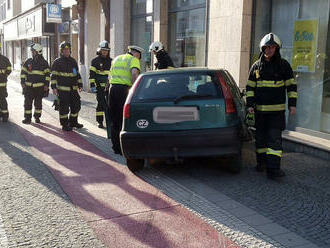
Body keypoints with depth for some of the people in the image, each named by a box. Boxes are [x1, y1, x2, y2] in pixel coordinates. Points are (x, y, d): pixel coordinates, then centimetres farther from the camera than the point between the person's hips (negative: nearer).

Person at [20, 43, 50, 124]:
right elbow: (23, 72, 11)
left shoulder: (44, 63, 2)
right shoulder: (28, 61, 7)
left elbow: (47, 74, 1)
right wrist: (23, 82, 2)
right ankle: (27, 118, 6)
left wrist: (46, 84, -6)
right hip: (29, 86, 1)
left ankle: (37, 117, 20)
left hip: (40, 87, -1)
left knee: (38, 103, 7)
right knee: (27, 102, -1)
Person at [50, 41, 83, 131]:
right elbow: (53, 75, -6)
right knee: (64, 107, -3)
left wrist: (80, 85, 17)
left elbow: (77, 74, 21)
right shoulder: (57, 62, -2)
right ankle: (64, 124, 7)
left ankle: (73, 122, 26)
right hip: (62, 89, -6)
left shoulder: (73, 61, 15)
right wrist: (54, 87, -14)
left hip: (73, 89, 6)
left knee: (76, 105, 9)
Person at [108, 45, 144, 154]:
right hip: (124, 89, -6)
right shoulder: (133, 59, 3)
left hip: (112, 88, 6)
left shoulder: (116, 58, 26)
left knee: (114, 120, 12)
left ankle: (116, 147, 19)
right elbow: (134, 73, -16)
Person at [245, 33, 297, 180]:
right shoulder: (257, 66, 7)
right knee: (260, 137, 11)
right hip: (260, 109, 3)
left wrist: (292, 104, -1)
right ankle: (261, 162, 28)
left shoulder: (283, 65, 1)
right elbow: (250, 87, 10)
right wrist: (249, 104, 2)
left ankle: (273, 168, -10)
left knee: (275, 138, -9)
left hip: (277, 110, -3)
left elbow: (291, 86, 5)